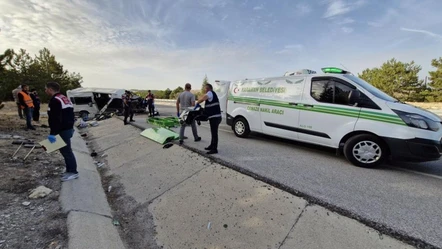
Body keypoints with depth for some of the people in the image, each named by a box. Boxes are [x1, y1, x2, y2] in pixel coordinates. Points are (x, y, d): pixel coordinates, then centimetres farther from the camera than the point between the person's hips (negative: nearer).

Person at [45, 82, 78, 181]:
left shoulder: (55, 100, -16)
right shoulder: (63, 98, 17)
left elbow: (55, 119, -23)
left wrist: (53, 133, -23)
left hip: (63, 130, -11)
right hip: (68, 128, 11)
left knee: (66, 150, -5)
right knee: (66, 150, 16)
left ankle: (73, 172, 2)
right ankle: (70, 170, 24)